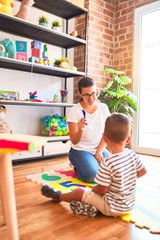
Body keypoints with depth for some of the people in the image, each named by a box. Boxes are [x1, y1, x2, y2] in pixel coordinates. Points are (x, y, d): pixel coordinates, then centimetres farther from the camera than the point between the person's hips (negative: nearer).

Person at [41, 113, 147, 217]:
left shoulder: (107, 163, -29)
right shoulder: (133, 154, -10)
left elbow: (102, 189, -20)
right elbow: (143, 171, 7)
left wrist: (93, 188, 1)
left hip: (113, 208, -6)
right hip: (129, 205, 7)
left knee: (78, 191, 9)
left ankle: (58, 196, 32)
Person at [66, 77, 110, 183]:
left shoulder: (104, 108, 0)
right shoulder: (74, 111, -11)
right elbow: (74, 141, -11)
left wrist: (99, 152, -11)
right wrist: (80, 129, -32)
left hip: (100, 149, 4)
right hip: (80, 150, -4)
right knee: (92, 175, -28)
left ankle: (92, 164, 12)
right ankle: (78, 168, 7)